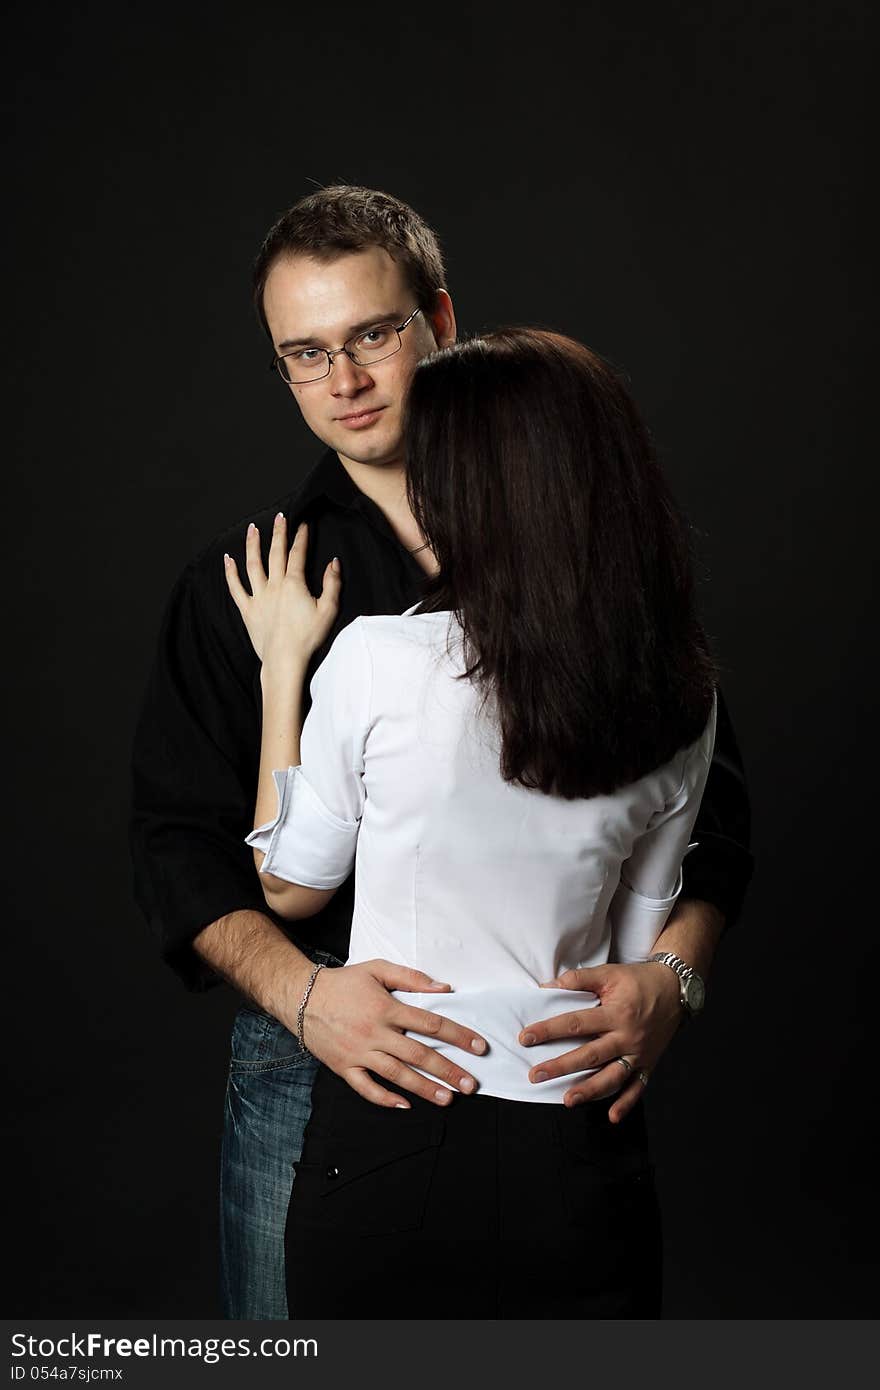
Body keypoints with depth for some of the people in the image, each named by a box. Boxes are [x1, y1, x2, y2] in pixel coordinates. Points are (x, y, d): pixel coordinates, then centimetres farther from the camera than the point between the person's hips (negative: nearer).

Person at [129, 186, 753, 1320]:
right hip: (313, 1064, 1)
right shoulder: (242, 579, 4)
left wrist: (670, 977, -17)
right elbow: (179, 836, 0)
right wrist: (299, 990, -18)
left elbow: (708, 798, 1)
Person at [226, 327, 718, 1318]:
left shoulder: (378, 661, -16)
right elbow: (641, 946, 6)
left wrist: (283, 667, 6)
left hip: (386, 1150, -2)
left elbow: (291, 887, -1)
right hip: (579, 1161, 3)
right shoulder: (681, 700, -5)